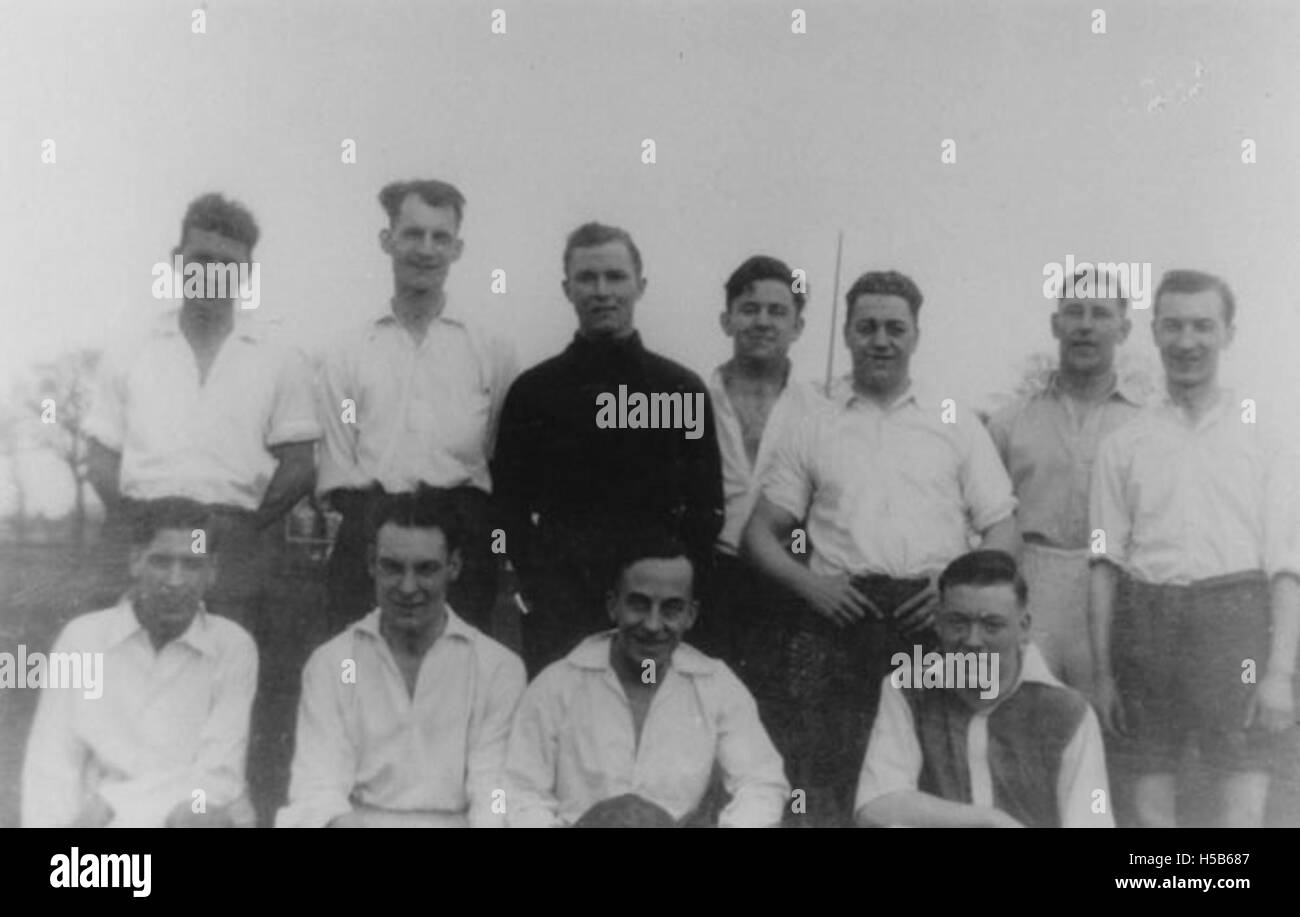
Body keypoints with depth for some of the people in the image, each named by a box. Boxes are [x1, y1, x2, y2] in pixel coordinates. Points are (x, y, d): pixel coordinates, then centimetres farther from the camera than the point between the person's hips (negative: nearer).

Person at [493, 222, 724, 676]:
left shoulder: (681, 388, 7)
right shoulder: (533, 390, 7)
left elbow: (705, 508, 7)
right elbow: (511, 506, 6)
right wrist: (544, 595, -5)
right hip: (557, 612, 0)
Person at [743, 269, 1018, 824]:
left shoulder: (959, 425, 14)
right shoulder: (811, 431, 14)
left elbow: (1001, 528, 11)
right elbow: (761, 531, 13)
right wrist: (809, 584, -5)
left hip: (933, 619, 0)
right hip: (838, 619, 0)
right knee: (827, 784, -4)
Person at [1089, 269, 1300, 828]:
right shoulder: (1123, 446, 11)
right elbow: (1104, 565, 9)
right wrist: (1102, 673, 4)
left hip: (1234, 617, -1)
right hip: (1146, 619, 2)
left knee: (1242, 809, -5)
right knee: (1152, 803, 6)